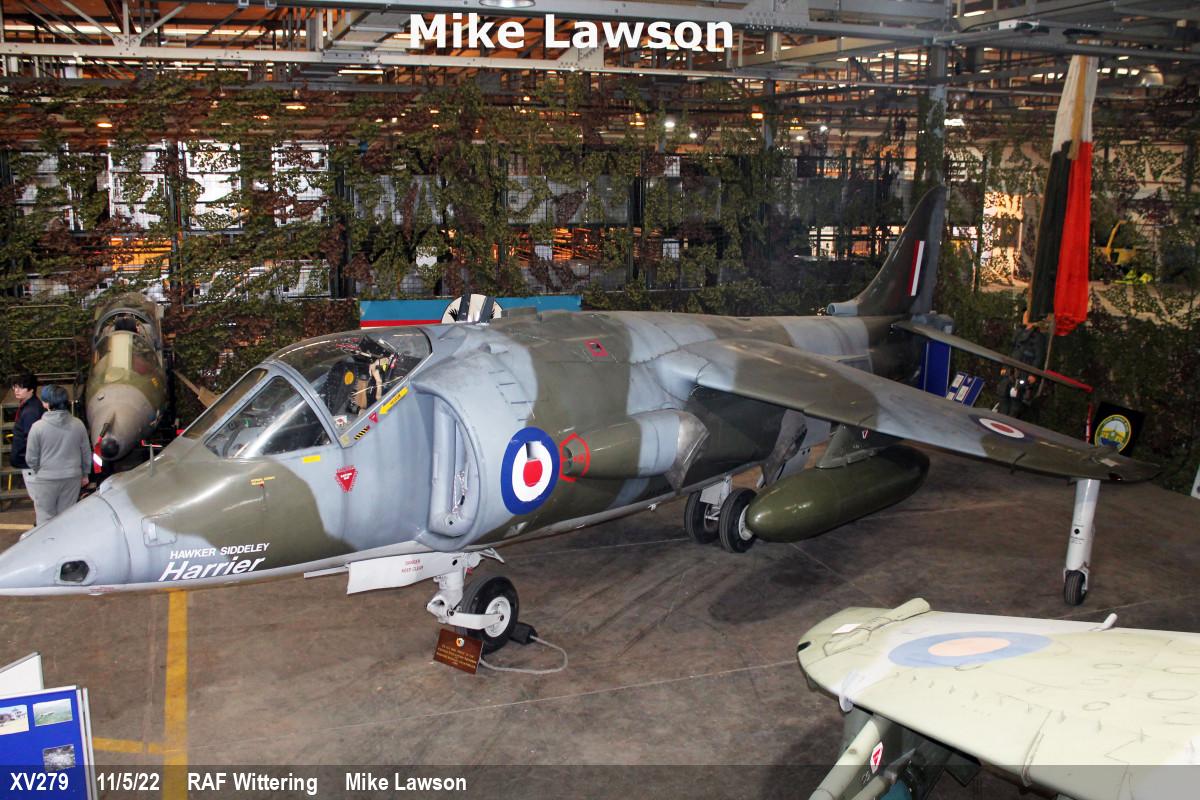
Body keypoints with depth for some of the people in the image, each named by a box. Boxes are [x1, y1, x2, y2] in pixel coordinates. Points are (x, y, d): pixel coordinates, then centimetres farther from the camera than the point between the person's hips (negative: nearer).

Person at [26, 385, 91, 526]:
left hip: (46, 479, -3)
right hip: (72, 477, 3)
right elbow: (86, 453, 6)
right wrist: (84, 474, 19)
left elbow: (31, 458, -5)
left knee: (46, 519, 8)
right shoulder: (78, 425, -4)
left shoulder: (38, 427, -13)